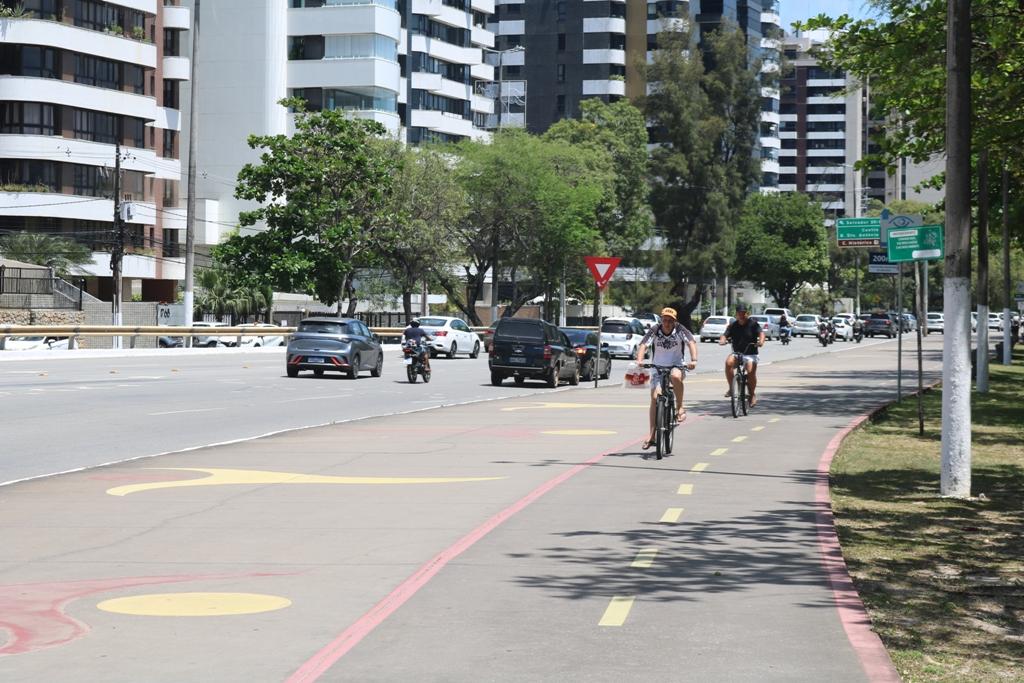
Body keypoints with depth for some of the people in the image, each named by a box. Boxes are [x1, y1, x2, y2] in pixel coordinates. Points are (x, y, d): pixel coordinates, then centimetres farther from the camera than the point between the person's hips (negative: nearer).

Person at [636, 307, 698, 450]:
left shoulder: (680, 330, -9)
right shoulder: (654, 331, -8)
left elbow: (691, 342, -21)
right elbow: (643, 345, -19)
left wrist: (693, 360, -38)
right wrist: (639, 360, -38)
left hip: (676, 366, -1)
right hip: (659, 367, 1)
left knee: (675, 376, -38)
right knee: (655, 397, -11)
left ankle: (680, 408, -17)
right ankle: (652, 434, -6)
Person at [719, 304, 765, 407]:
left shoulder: (752, 324, -1)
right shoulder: (733, 325, 7)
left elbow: (761, 333, -14)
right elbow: (725, 335, -3)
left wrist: (761, 341, -36)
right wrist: (722, 340, -27)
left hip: (750, 354, -2)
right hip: (736, 354, 2)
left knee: (751, 371, -25)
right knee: (728, 362, -30)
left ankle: (752, 394, 0)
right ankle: (731, 388, -16)